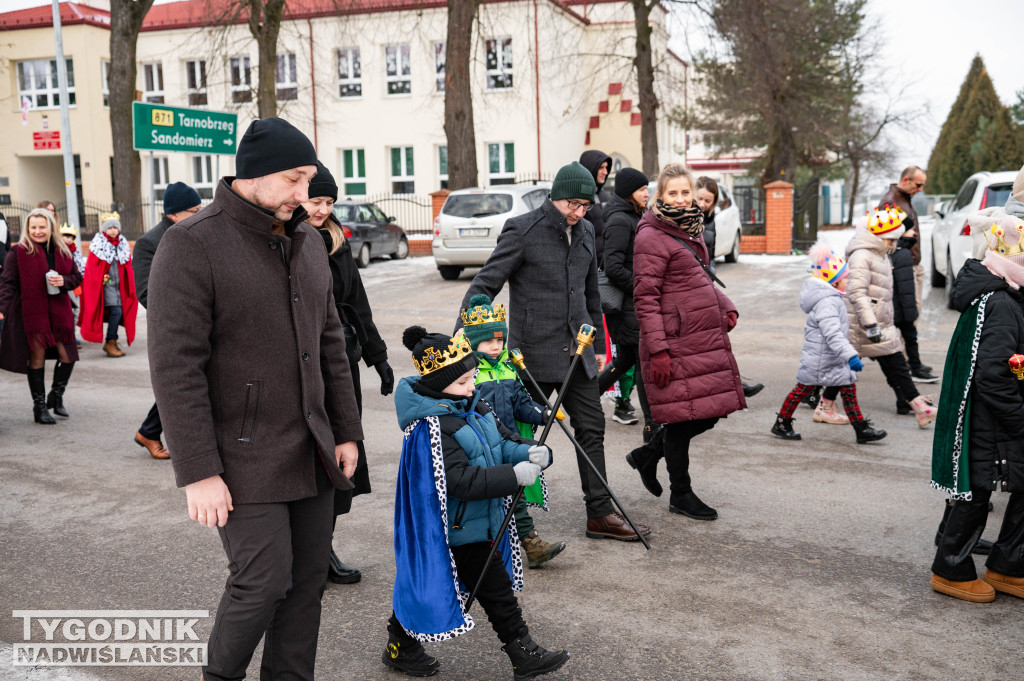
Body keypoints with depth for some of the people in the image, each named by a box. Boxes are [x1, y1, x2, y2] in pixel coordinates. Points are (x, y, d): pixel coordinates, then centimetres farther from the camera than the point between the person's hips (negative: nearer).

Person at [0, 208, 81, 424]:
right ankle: (39, 406, 12)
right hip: (30, 313, -4)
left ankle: (56, 396, 26)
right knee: (37, 356, 0)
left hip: (58, 312, 4)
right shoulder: (18, 252, -3)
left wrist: (64, 281, -7)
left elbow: (77, 276, 15)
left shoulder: (62, 251, 10)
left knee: (67, 355, 2)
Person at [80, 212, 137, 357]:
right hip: (104, 284, -6)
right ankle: (110, 343, -8)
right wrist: (100, 280, -9)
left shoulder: (123, 246, 12)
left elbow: (127, 268, 16)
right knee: (116, 311, -16)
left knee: (117, 312, 4)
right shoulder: (98, 245, -3)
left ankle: (111, 342, 13)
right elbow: (92, 268, -3)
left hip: (118, 284, 6)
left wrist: (130, 288, 12)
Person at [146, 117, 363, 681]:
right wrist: (199, 472, -18)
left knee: (308, 579, 10)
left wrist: (346, 431, 13)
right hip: (243, 457, -7)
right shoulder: (192, 244, -12)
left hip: (311, 451, 7)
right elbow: (175, 366, -16)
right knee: (264, 582, -6)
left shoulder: (308, 243, 11)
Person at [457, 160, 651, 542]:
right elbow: (485, 284, -12)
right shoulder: (522, 230, -10)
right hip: (534, 353, -6)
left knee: (591, 431, 10)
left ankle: (600, 515, 20)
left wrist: (597, 346, 22)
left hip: (577, 353, 7)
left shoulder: (585, 233, 11)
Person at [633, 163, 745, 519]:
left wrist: (726, 306, 11)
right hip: (677, 343, -9)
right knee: (682, 418, 0)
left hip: (706, 337, 9)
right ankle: (680, 495, 17)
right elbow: (645, 297, -16)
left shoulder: (690, 229, 16)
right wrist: (657, 349, -21)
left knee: (709, 413, 10)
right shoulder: (652, 236, -11)